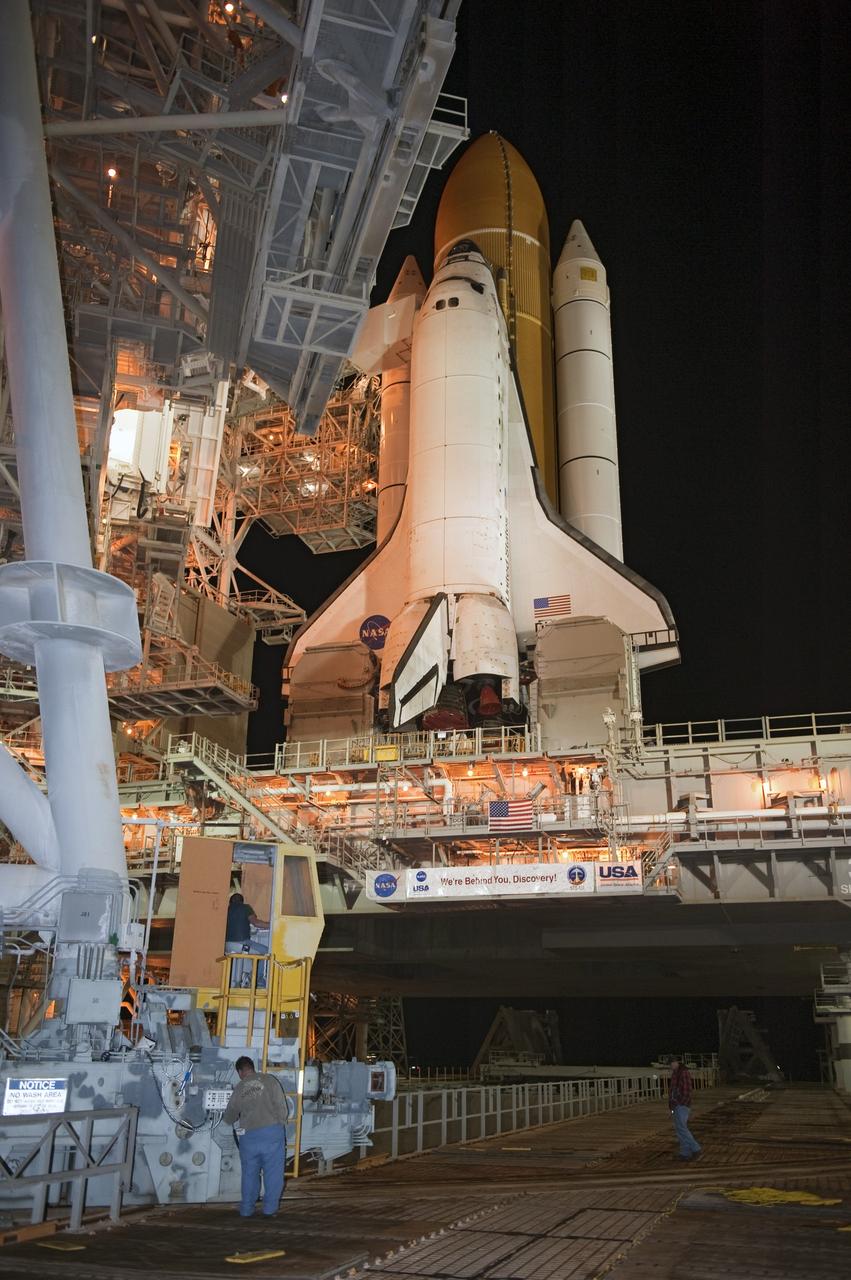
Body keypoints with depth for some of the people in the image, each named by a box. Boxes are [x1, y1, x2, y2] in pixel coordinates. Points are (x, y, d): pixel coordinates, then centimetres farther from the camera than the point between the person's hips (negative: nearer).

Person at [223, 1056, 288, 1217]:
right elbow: (281, 1107, -4)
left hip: (249, 1135, 2)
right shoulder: (269, 1081, 0)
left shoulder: (239, 1089, 7)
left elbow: (228, 1118, 19)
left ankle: (247, 1210, 21)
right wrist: (280, 1126, 8)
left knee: (250, 1174, 15)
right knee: (273, 1172, 8)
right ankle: (269, 1209, 11)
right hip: (272, 1132, -2)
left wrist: (228, 1117, 42)